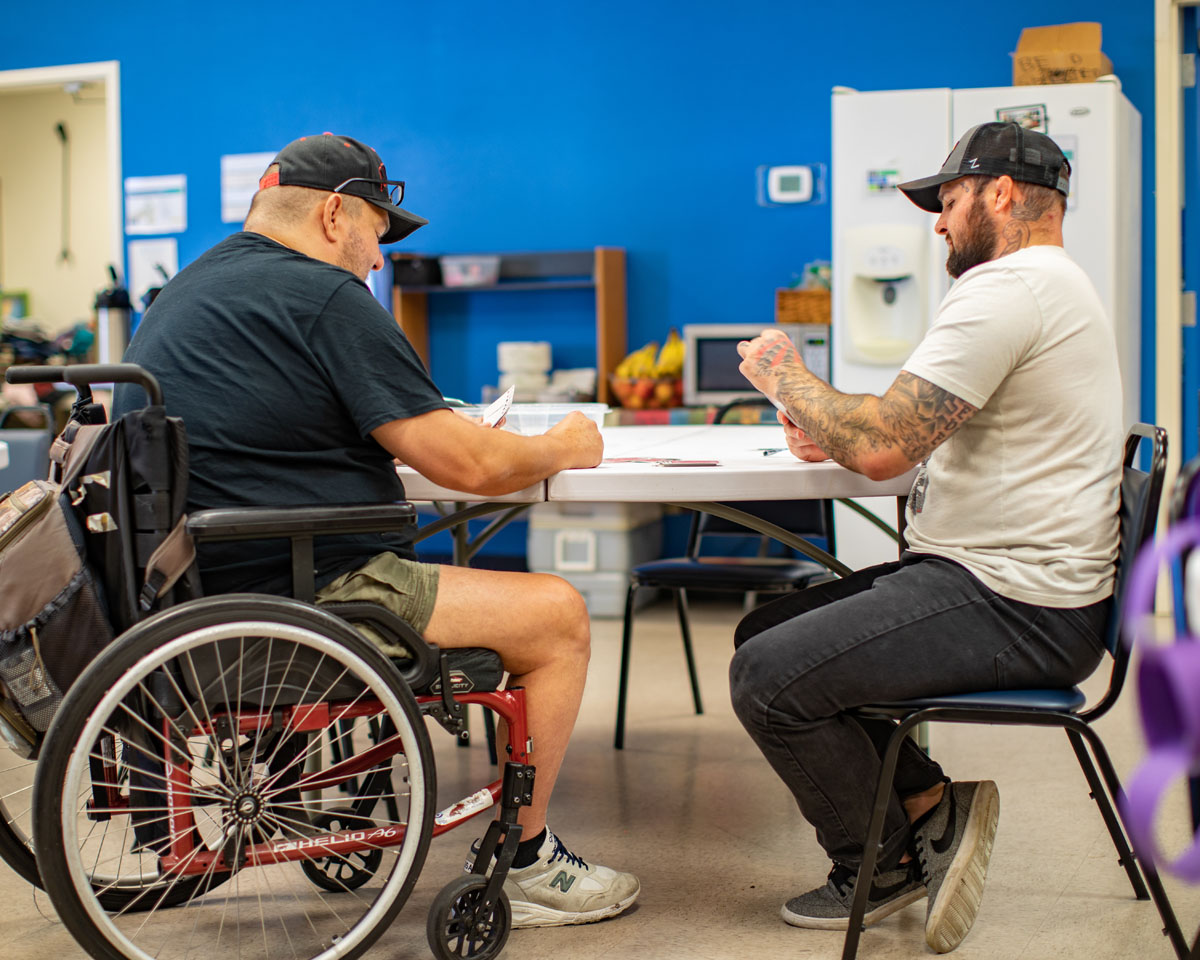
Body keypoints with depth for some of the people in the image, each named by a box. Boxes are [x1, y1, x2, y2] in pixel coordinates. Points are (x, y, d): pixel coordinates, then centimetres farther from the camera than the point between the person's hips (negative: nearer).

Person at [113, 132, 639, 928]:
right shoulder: (324, 297, -13)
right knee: (558, 613, -1)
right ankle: (525, 862, 11)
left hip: (195, 587, 10)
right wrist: (561, 448, 8)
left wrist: (425, 436, 22)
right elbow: (470, 466, -12)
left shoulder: (186, 292, 16)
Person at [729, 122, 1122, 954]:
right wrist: (833, 428, 4)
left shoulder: (1008, 288, -17)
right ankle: (928, 804, 7)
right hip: (1005, 580, 11)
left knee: (769, 676, -14)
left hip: (1013, 606, -11)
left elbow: (882, 449, -23)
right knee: (767, 633, 10)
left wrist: (786, 375, -5)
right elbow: (918, 435, 22)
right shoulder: (1052, 285, 19)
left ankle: (882, 864, 7)